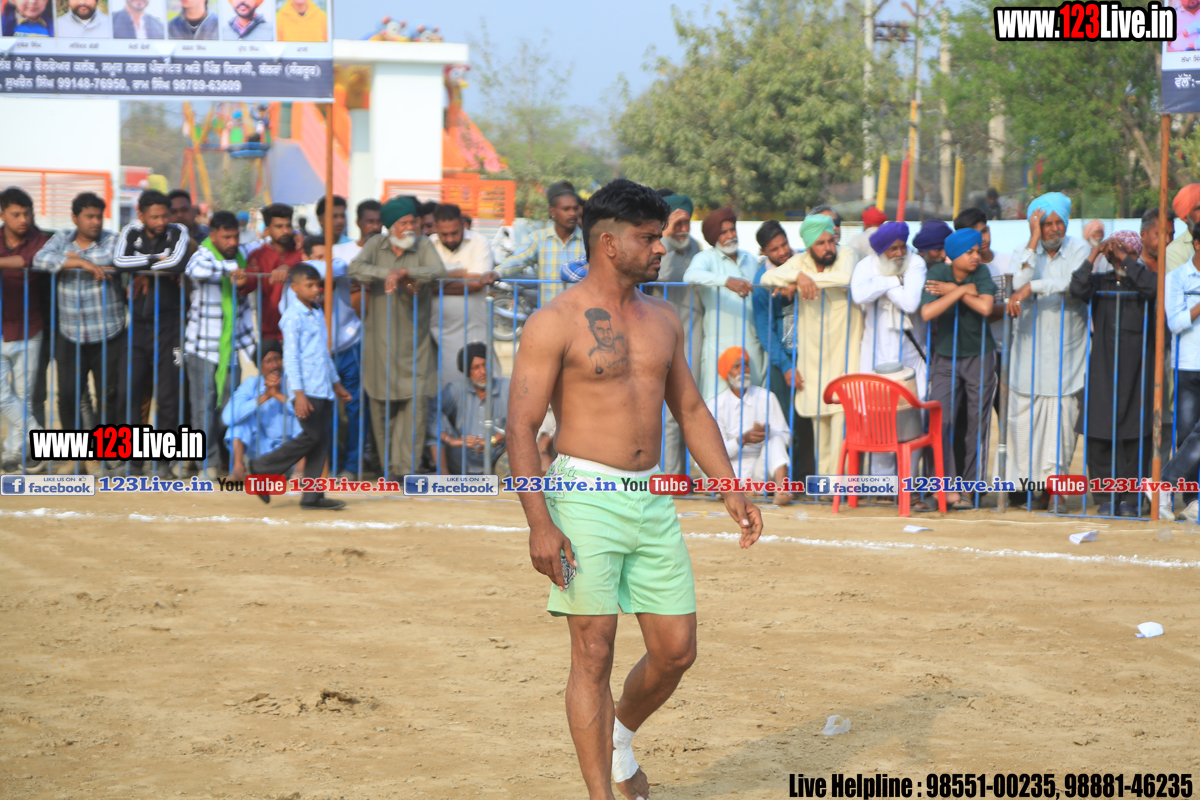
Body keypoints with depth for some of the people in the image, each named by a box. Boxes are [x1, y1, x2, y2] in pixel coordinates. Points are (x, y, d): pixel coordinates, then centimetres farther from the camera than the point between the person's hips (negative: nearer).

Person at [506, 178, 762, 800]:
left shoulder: (662, 320, 13)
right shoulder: (555, 323, -7)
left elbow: (691, 409, 21)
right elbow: (520, 427, -11)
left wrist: (730, 489, 12)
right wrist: (539, 522, -18)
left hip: (652, 502, 6)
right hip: (585, 498, -6)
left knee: (677, 651, 5)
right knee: (594, 654, -5)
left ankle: (620, 736, 33)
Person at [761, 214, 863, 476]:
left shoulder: (846, 255, -2)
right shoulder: (800, 261, 6)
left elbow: (846, 278, -24)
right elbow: (768, 277, -6)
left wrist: (801, 281, -19)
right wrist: (799, 276, -23)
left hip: (844, 353, -3)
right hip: (812, 354, 3)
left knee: (842, 412, -14)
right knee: (818, 416, 5)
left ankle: (838, 474, -15)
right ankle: (822, 475, 11)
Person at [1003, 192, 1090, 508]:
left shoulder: (1079, 250, 3)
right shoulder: (1027, 253, 10)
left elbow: (1075, 285, -15)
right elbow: (1019, 283, -10)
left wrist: (1033, 287, -19)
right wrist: (1034, 240, -9)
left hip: (1066, 353, -2)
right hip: (1029, 349, 2)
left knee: (1061, 420, -4)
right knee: (1023, 417, -3)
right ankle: (1023, 480, 5)